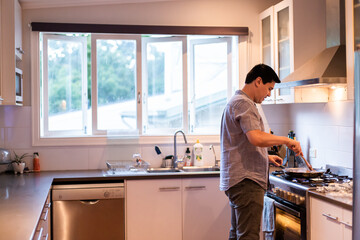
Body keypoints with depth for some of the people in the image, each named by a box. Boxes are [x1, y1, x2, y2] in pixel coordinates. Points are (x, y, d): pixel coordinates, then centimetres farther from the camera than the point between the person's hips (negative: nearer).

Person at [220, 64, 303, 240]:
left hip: (237, 179, 11)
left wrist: (266, 157, 24)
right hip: (246, 180, -11)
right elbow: (256, 138, -26)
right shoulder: (243, 103, -12)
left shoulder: (237, 102, 23)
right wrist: (286, 140, -13)